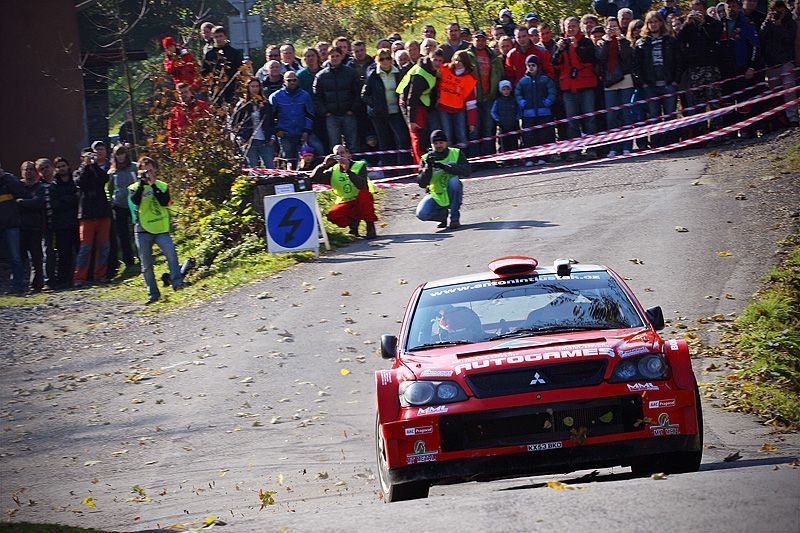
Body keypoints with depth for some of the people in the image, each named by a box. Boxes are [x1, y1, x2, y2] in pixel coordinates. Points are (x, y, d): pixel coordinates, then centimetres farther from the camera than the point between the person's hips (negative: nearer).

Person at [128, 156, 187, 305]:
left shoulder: (162, 186, 8)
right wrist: (142, 183, -18)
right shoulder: (134, 188, 7)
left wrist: (153, 185, -13)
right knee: (146, 265, 3)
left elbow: (165, 202, -10)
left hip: (161, 229, -1)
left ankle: (177, 282, -25)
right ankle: (153, 294, 12)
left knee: (170, 251, -25)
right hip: (143, 231, 1)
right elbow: (135, 201, -15)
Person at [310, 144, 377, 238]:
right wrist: (324, 165, -19)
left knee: (364, 193, -37)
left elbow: (361, 185, -25)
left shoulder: (360, 166, -6)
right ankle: (353, 222, 6)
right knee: (332, 216, -29)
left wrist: (347, 170, -33)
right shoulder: (333, 171, 2)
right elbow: (314, 178, -7)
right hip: (344, 205, 3)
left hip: (361, 203, -3)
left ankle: (370, 227, -18)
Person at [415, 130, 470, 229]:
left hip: (452, 196, -1)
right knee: (421, 214, -26)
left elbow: (466, 172, -20)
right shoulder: (426, 159, -4)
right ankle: (443, 214, 9)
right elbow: (422, 184, -11)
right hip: (436, 197, 1)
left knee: (454, 181, -33)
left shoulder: (456, 154, -3)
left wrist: (444, 166, -27)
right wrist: (428, 166, -27)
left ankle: (455, 218, -19)